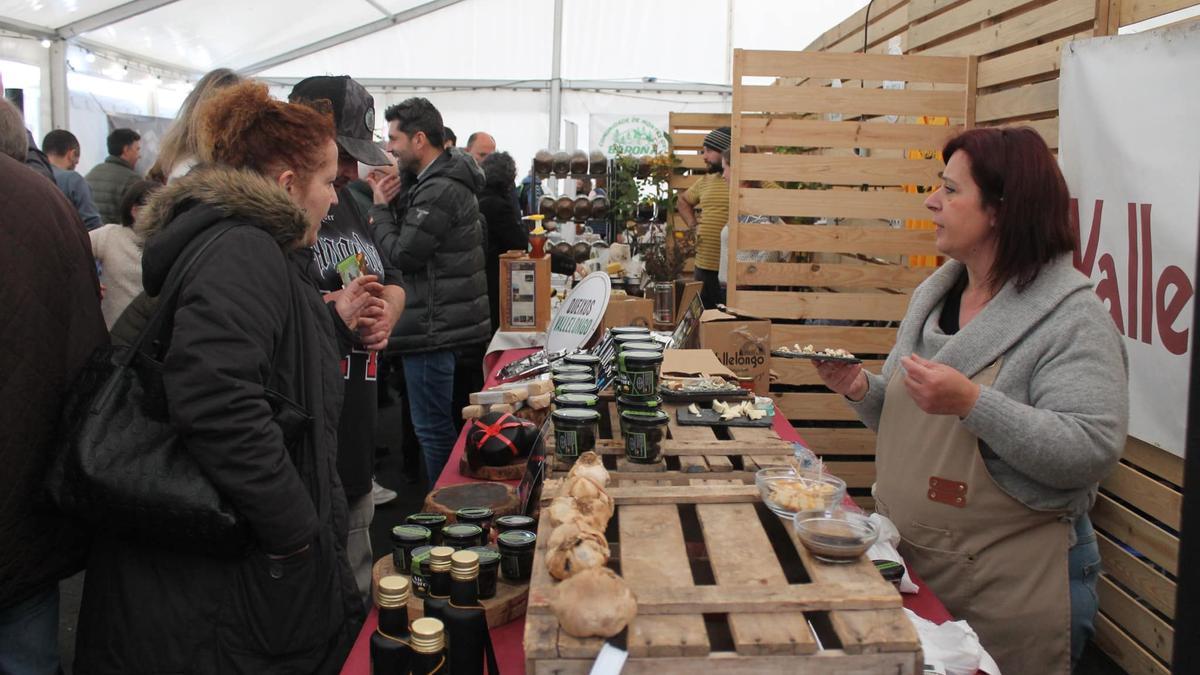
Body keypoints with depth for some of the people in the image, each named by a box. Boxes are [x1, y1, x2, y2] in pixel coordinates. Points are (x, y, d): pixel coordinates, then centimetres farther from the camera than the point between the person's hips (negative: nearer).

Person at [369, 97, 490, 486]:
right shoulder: (447, 182, 14)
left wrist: (380, 207, -5)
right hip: (450, 321, 11)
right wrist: (390, 205, 3)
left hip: (433, 329, -11)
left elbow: (401, 255, -19)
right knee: (448, 424, 18)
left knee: (433, 429, -2)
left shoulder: (438, 192, -19)